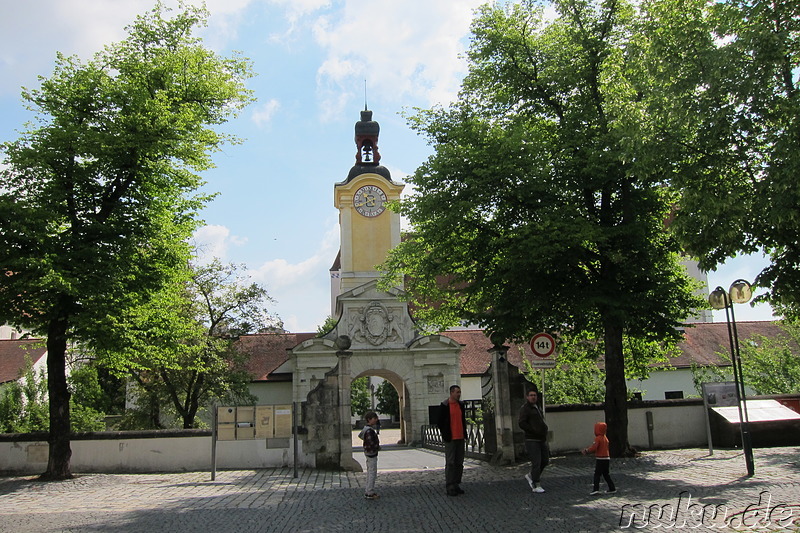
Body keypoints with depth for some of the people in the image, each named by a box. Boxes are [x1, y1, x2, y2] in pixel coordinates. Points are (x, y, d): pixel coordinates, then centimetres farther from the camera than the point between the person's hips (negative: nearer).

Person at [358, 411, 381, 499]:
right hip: (371, 453, -11)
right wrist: (378, 447, -7)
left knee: (369, 472, 16)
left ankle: (368, 491, 23)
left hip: (369, 453, 11)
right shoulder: (369, 430, -22)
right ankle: (369, 493, -3)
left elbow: (360, 435, 24)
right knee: (372, 473, -6)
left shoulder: (366, 428, 10)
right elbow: (371, 443, -26)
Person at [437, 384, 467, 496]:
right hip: (450, 439, -6)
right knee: (450, 463, -4)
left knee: (459, 463, 9)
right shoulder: (444, 406, -8)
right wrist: (445, 435, -4)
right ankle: (450, 487, -1)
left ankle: (457, 485, 17)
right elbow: (439, 421, -5)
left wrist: (464, 433, 11)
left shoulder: (461, 404, 11)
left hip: (460, 438, 6)